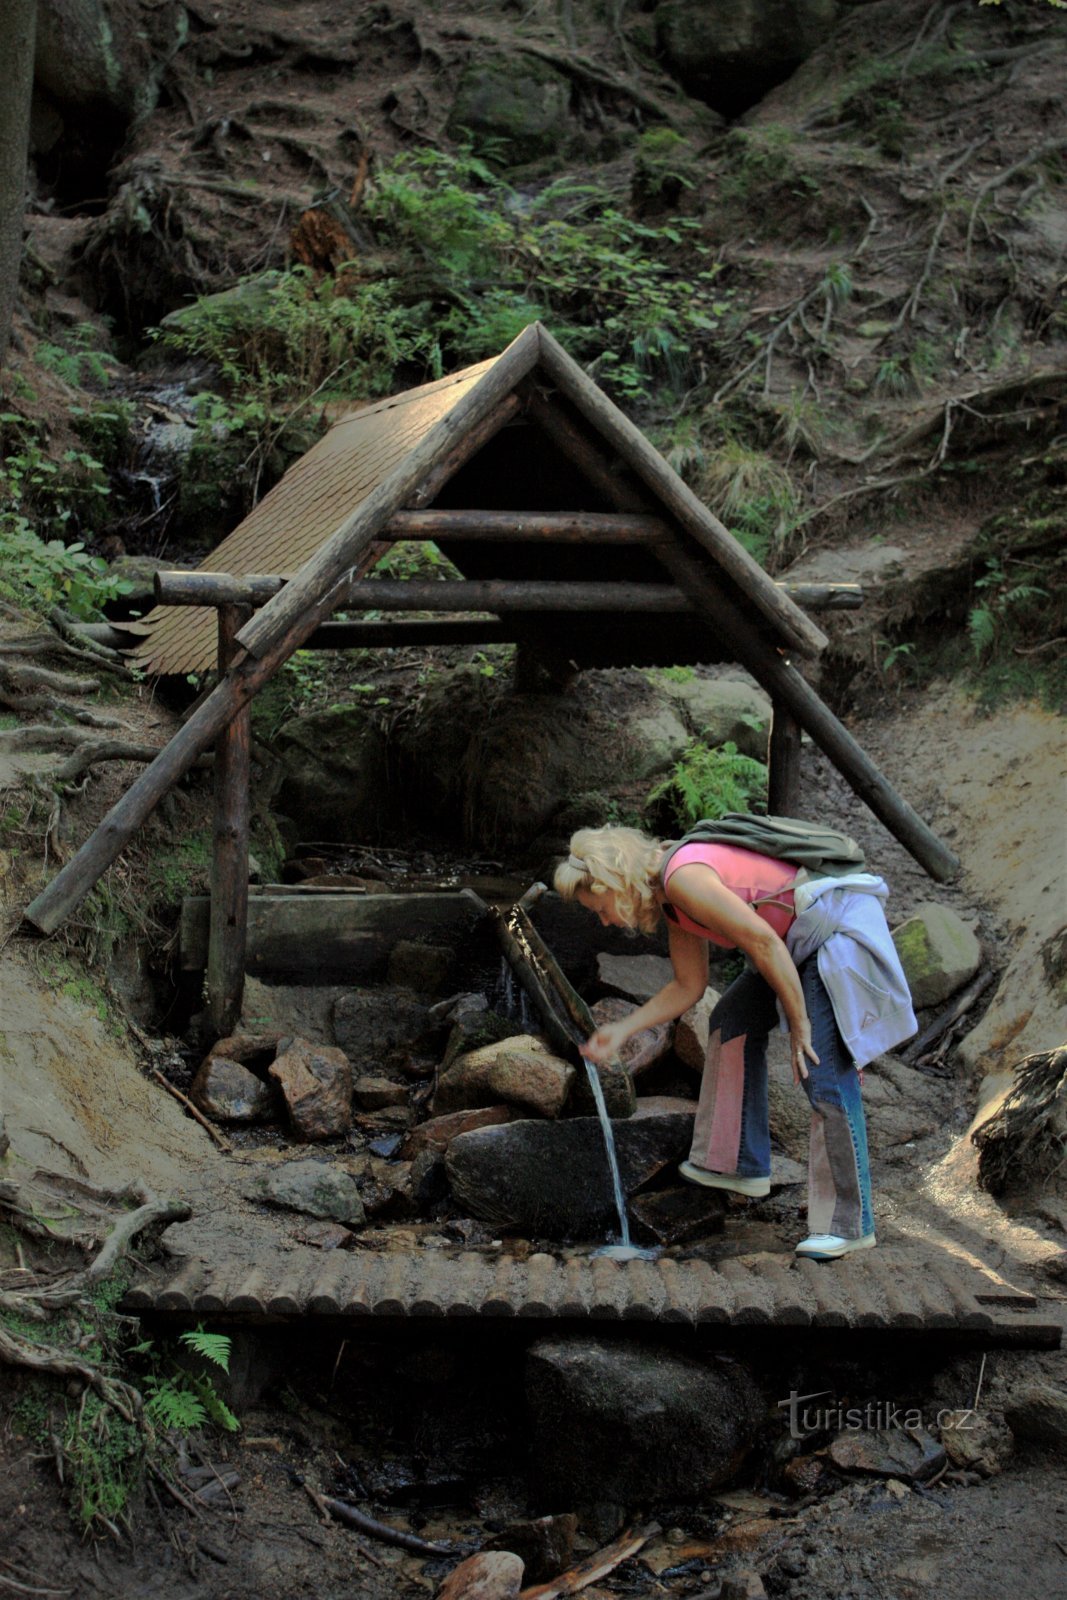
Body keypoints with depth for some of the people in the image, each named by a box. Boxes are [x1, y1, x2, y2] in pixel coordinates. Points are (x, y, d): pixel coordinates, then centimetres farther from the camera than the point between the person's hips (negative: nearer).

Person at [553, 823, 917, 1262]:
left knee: (825, 1074, -12)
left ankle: (849, 1224, -5)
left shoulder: (683, 877, -20)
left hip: (840, 926, -11)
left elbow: (762, 941, -24)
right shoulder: (671, 898, 11)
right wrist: (623, 1030, 15)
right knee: (733, 1022, 19)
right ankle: (739, 1164, 26)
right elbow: (688, 987, 20)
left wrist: (799, 1021, -17)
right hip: (805, 938, 11)